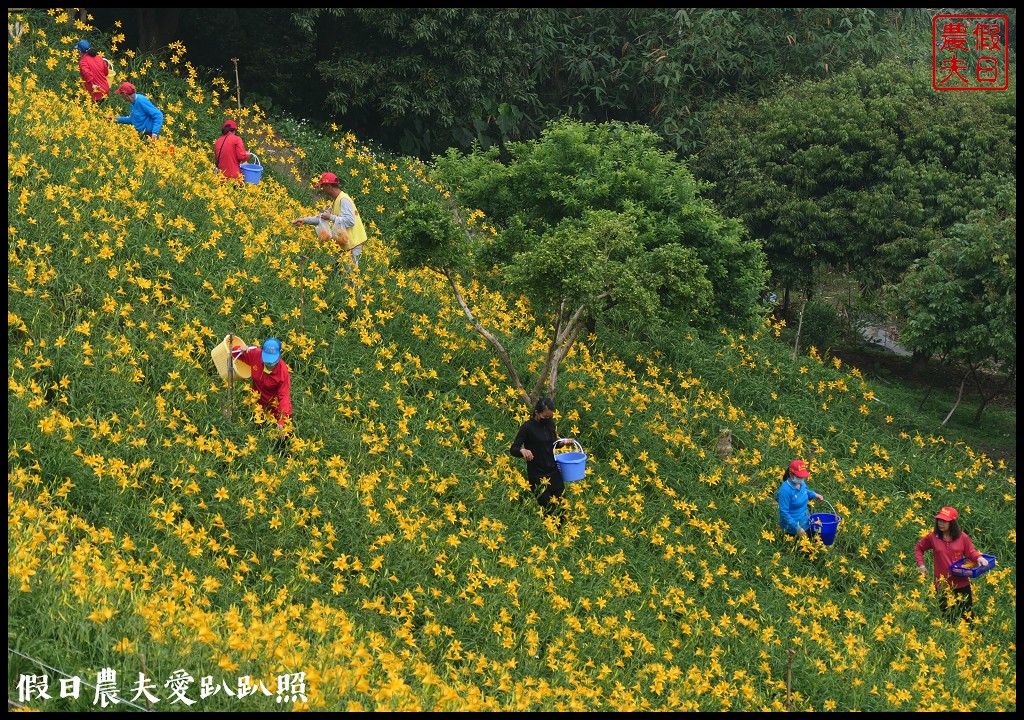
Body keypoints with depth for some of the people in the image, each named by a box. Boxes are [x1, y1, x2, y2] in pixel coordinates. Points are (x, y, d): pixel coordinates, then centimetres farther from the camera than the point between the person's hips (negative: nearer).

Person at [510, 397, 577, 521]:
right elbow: (513, 449, -14)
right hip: (537, 475, -6)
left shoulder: (549, 424, 5)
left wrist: (563, 442, 1)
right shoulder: (528, 427, -13)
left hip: (553, 472, 6)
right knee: (549, 509, -4)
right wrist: (522, 451, -36)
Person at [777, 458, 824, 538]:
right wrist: (797, 528, -24)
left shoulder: (801, 483, -1)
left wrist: (814, 495, 3)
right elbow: (784, 513, -23)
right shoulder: (785, 490, -25)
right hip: (793, 528, -8)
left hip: (805, 522, 8)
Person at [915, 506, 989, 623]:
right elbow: (918, 548, 13)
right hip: (942, 586, 0)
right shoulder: (932, 537, -3)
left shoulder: (962, 537, -5)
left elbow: (970, 552, 5)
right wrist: (921, 564, 2)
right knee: (949, 618, 10)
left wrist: (979, 557, -17)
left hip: (962, 584, 0)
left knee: (967, 615, 7)